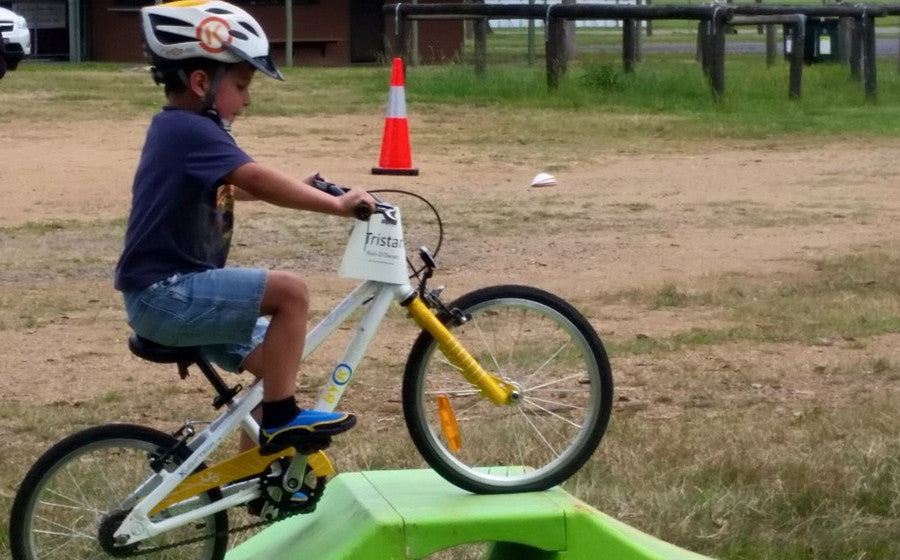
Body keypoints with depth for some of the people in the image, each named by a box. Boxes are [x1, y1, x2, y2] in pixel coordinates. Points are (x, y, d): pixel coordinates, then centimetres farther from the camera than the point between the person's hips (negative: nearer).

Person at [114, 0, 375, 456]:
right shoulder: (191, 131, -17)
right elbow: (258, 181, -29)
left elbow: (232, 189, 35)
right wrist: (336, 204, -26)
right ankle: (281, 419, -12)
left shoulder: (176, 129, 17)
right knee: (290, 290, -21)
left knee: (277, 364, 12)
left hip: (169, 293, 11)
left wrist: (298, 189, 29)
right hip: (168, 294, -11)